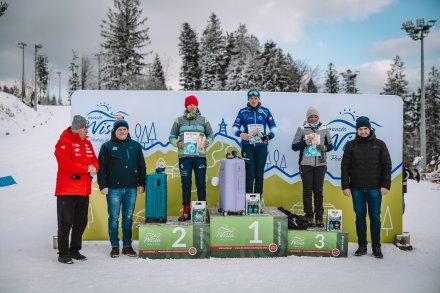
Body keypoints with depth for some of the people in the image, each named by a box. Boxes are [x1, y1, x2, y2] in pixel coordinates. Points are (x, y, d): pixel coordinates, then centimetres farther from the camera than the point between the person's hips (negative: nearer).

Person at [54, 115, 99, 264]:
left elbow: (95, 161, 14)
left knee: (81, 222, 14)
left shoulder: (87, 143, 14)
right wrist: (86, 168, -19)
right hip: (67, 191, -7)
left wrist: (94, 168, -9)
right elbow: (65, 163, -21)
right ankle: (63, 253, 12)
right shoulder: (64, 143, -9)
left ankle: (75, 250, 27)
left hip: (84, 191, 7)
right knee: (65, 223, 0)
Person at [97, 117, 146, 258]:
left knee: (128, 217, 8)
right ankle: (115, 246, 13)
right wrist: (103, 186, -6)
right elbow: (101, 167, 0)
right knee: (114, 217, 2)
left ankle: (127, 246, 17)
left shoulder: (135, 146, 10)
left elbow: (141, 166, 12)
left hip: (131, 188, 2)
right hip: (113, 188, -2)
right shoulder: (107, 146, 3)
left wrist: (141, 184, 7)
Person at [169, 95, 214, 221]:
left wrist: (208, 142, -6)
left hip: (200, 155, 0)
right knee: (186, 183, 3)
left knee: (201, 183, 1)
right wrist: (177, 143, -10)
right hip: (184, 156, 0)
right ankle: (186, 211, 10)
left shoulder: (203, 120, 10)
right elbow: (172, 136, 10)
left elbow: (211, 135, 14)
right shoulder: (179, 120, 9)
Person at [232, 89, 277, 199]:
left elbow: (273, 127, 9)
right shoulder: (243, 112, 6)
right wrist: (240, 133, -16)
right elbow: (235, 127, 5)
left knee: (259, 174, 4)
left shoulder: (265, 111, 7)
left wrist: (269, 136, -11)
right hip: (247, 146, -1)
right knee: (249, 173, -6)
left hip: (261, 146, 1)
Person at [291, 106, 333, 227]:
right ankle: (309, 217, 9)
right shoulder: (302, 129, 3)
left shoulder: (324, 129, 8)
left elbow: (330, 145, 14)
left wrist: (324, 147, -7)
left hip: (320, 164, 1)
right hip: (306, 164, -1)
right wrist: (305, 142, -14)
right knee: (307, 191, 2)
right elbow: (294, 146, 1)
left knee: (318, 191, 4)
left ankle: (319, 217, 11)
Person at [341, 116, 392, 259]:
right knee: (360, 217, 7)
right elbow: (345, 167, 4)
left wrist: (386, 185, -4)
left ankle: (376, 247, 15)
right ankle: (362, 246, 17)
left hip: (375, 188, -1)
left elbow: (387, 166, 3)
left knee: (375, 217, 4)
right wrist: (345, 186, -3)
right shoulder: (351, 145, 5)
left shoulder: (379, 144, 3)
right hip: (357, 189, 1)